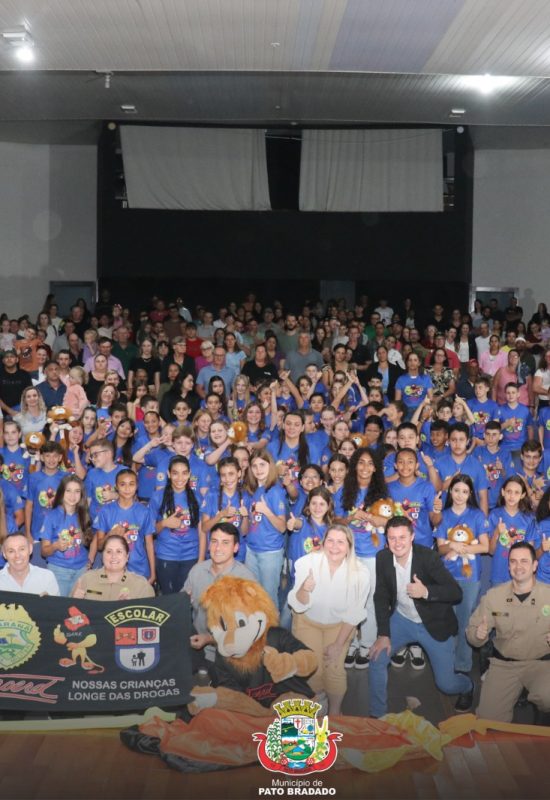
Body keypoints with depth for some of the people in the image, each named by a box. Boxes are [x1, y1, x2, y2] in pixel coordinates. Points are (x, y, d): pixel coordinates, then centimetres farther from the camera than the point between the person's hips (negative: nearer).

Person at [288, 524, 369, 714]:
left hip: (340, 624, 0)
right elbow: (299, 606, -20)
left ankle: (335, 712, 14)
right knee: (312, 669, -12)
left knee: (334, 669, -13)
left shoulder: (360, 573, -23)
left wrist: (339, 644, -8)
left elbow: (353, 613, -10)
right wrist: (304, 590, -41)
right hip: (308, 621, 0)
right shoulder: (307, 562, -25)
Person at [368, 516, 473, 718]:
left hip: (434, 624, -3)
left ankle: (467, 686, 39)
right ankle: (376, 715, 11)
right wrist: (383, 634, -8)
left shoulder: (428, 557, -24)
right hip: (402, 619, 3)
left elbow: (456, 593, -24)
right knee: (376, 659, -10)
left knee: (446, 684, 1)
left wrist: (426, 592, -41)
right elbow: (381, 597, -3)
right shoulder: (382, 558, -12)